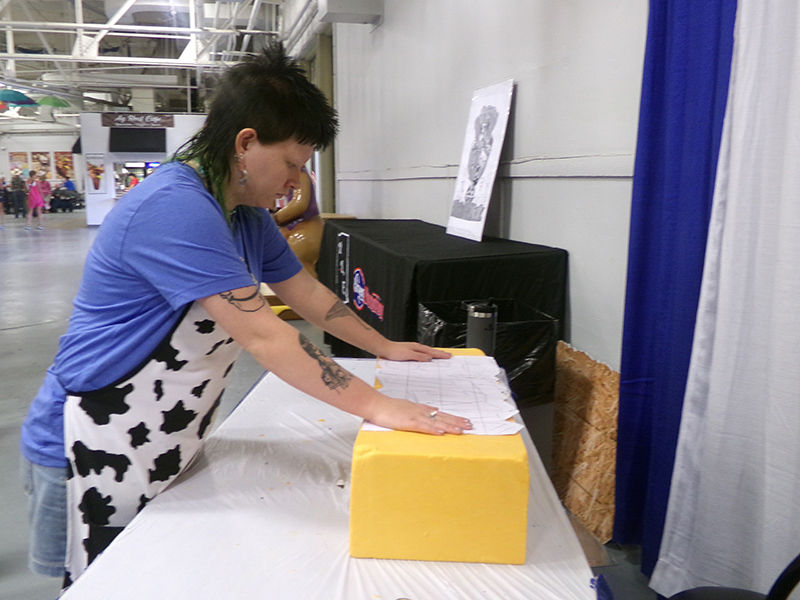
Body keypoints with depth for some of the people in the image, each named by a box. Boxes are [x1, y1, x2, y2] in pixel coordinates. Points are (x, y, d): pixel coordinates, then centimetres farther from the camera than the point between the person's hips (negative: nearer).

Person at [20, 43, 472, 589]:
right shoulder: (175, 208, -26)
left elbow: (306, 292, 15)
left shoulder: (247, 214, 5)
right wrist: (376, 407, -28)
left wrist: (385, 347, 17)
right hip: (97, 456, -8)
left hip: (165, 452, 9)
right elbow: (262, 335, -31)